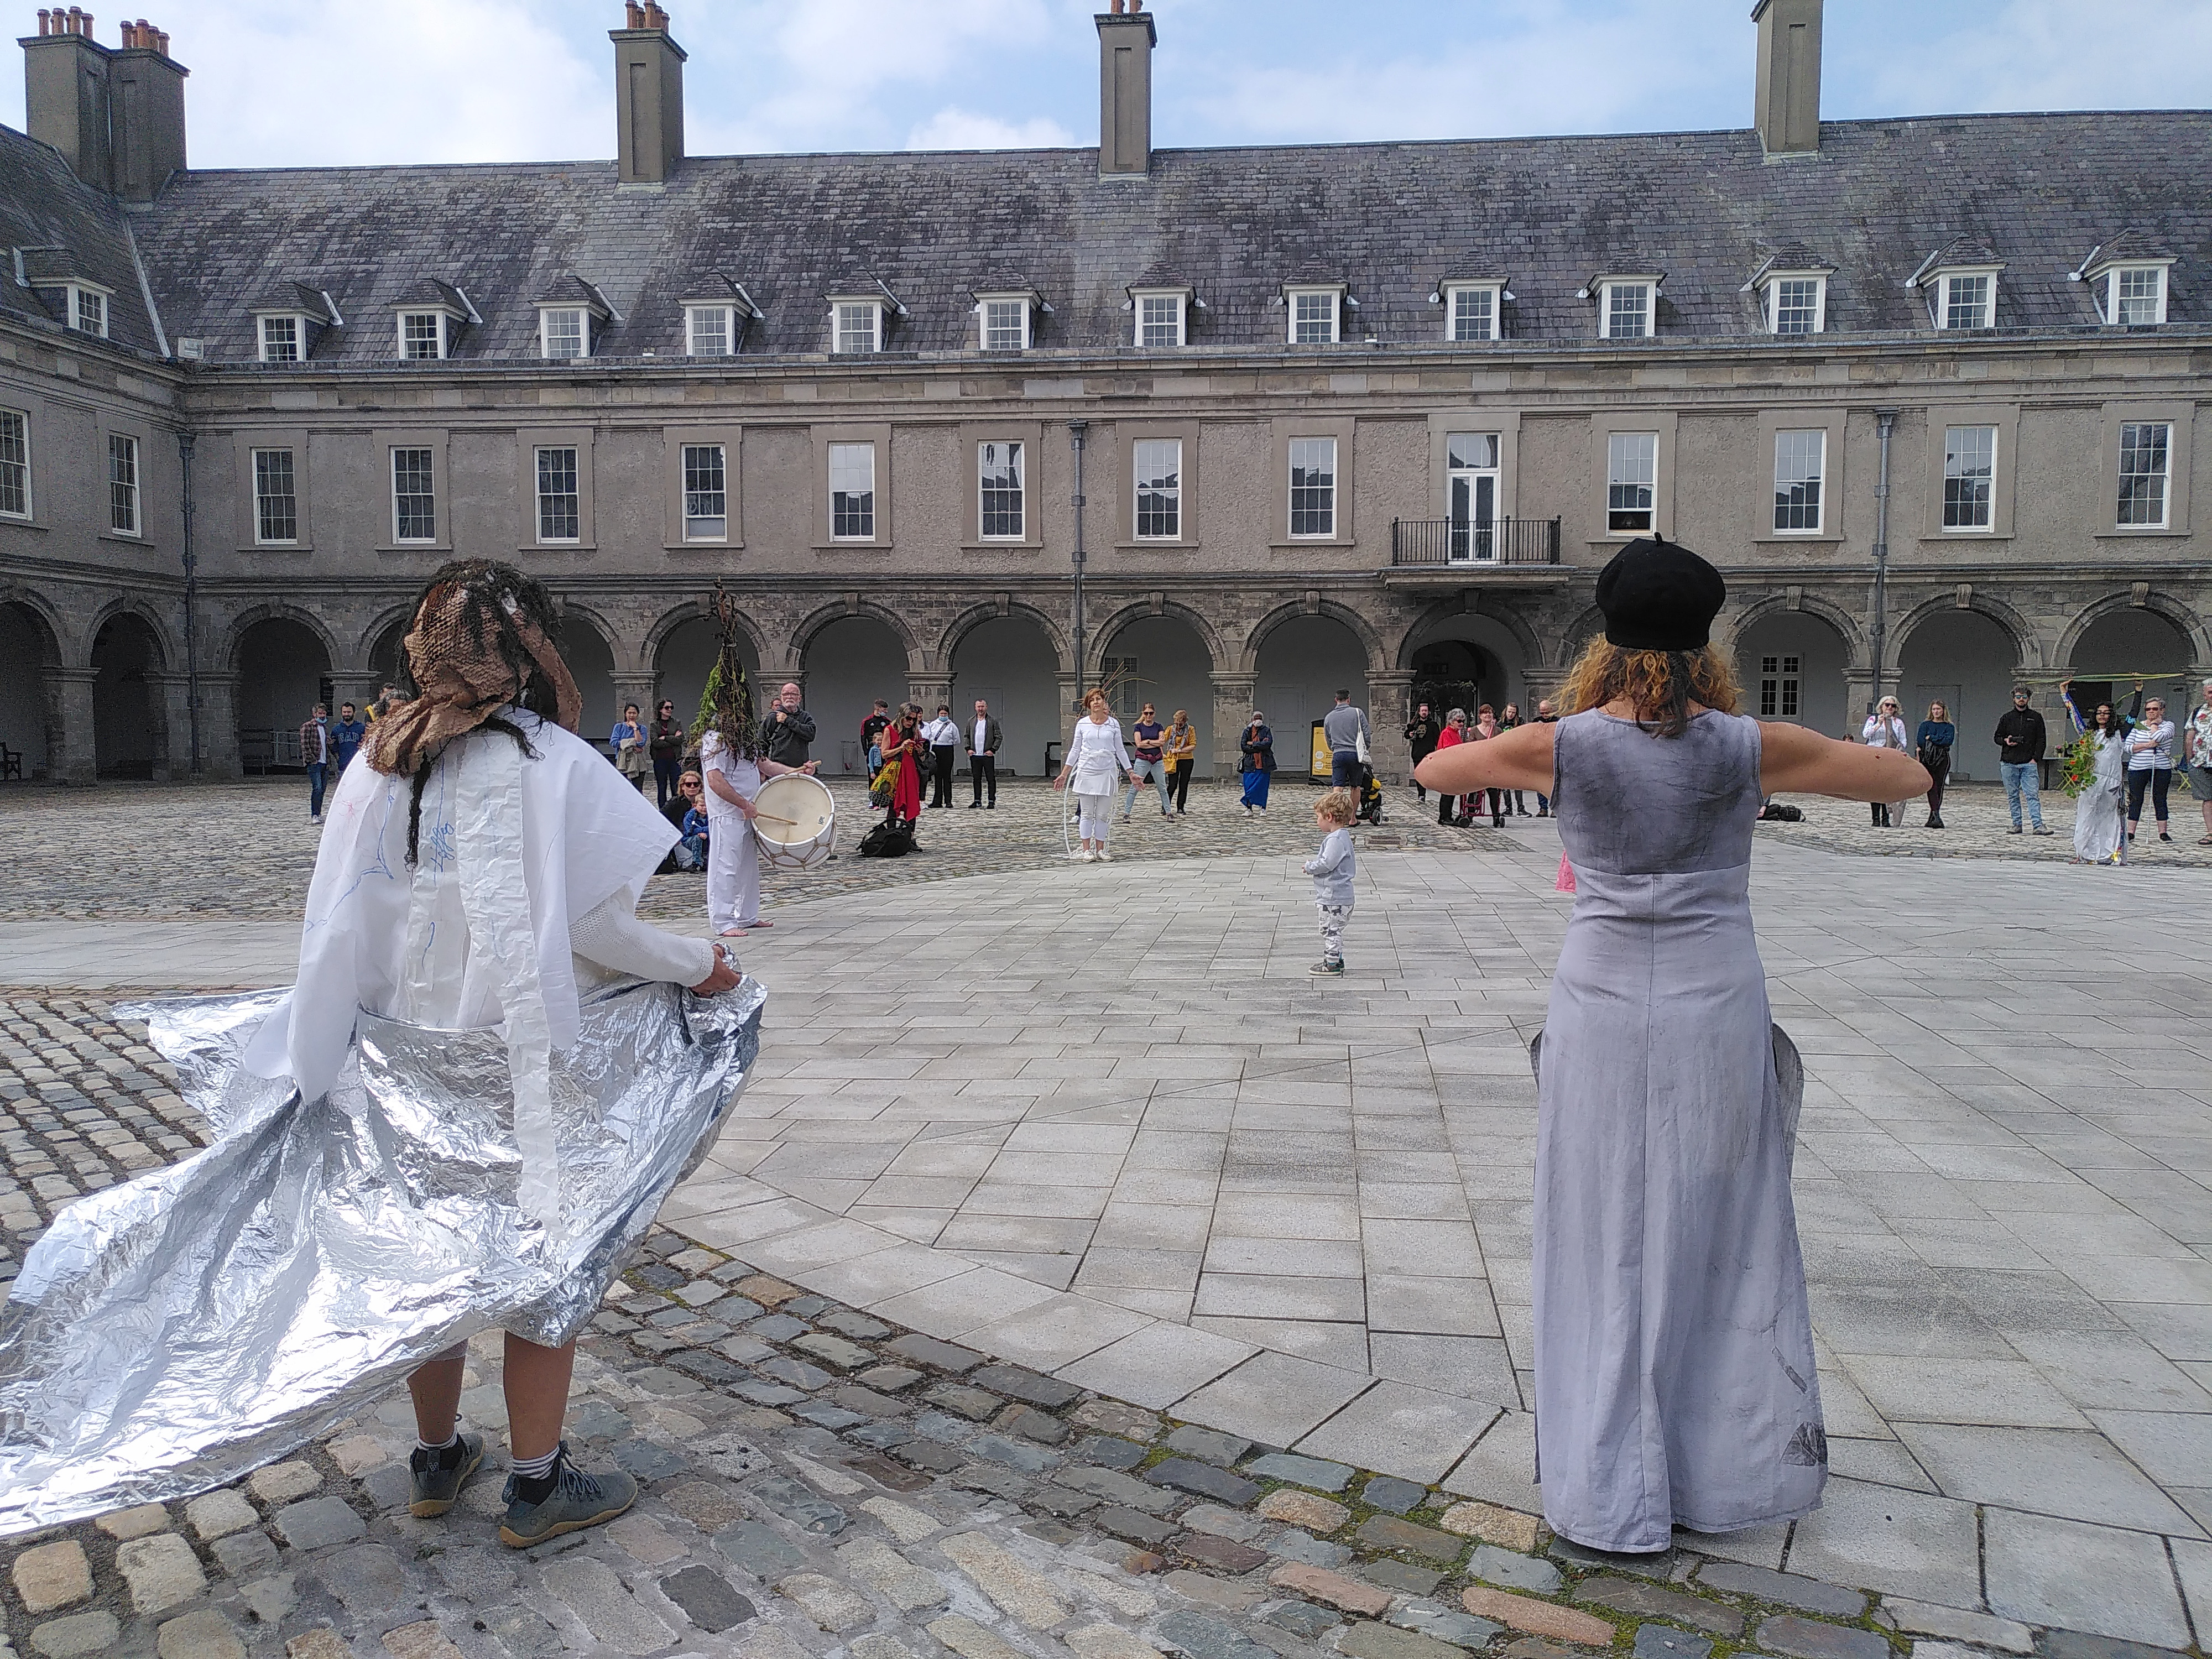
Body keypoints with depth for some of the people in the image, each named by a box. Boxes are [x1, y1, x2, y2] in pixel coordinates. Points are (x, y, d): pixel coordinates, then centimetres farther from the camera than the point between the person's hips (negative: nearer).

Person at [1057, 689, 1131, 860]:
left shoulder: (1113, 724, 3)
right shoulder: (1082, 724, 2)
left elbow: (1120, 750, 10)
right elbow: (1075, 750, 8)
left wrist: (1131, 772, 8)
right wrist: (1064, 775, 8)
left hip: (1107, 773, 1)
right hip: (1086, 772, 0)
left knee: (1103, 815, 4)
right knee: (1087, 814, 2)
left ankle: (1100, 850, 12)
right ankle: (1087, 850, 9)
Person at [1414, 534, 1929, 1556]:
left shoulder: (1559, 746, -7)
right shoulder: (1751, 748, -6)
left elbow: (1434, 770, 10)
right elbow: (1908, 777, 8)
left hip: (1602, 1015, -1)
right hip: (1720, 1012, 1)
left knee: (1610, 1248, 9)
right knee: (1726, 1243, 16)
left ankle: (1614, 1495, 18)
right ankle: (1732, 1471, 30)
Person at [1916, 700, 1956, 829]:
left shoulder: (1949, 727, 13)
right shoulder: (1925, 725, 14)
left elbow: (1949, 741, -5)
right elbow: (1920, 741, 0)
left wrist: (1931, 738, -4)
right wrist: (1939, 740, -6)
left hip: (1943, 760, 1)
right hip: (1927, 759, 0)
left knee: (1939, 787, -3)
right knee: (1932, 787, -12)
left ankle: (1932, 818, 2)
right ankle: (1936, 817, -21)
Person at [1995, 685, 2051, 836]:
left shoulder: (2036, 718, 10)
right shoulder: (2006, 718, 12)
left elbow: (2041, 740, 7)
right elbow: (1997, 737, 16)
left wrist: (2036, 759, -4)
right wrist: (2006, 741, -7)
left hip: (2029, 763, -2)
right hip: (2009, 763, 2)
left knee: (2033, 795, -9)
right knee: (2013, 796, 5)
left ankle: (2038, 825, -14)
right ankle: (2017, 824, 10)